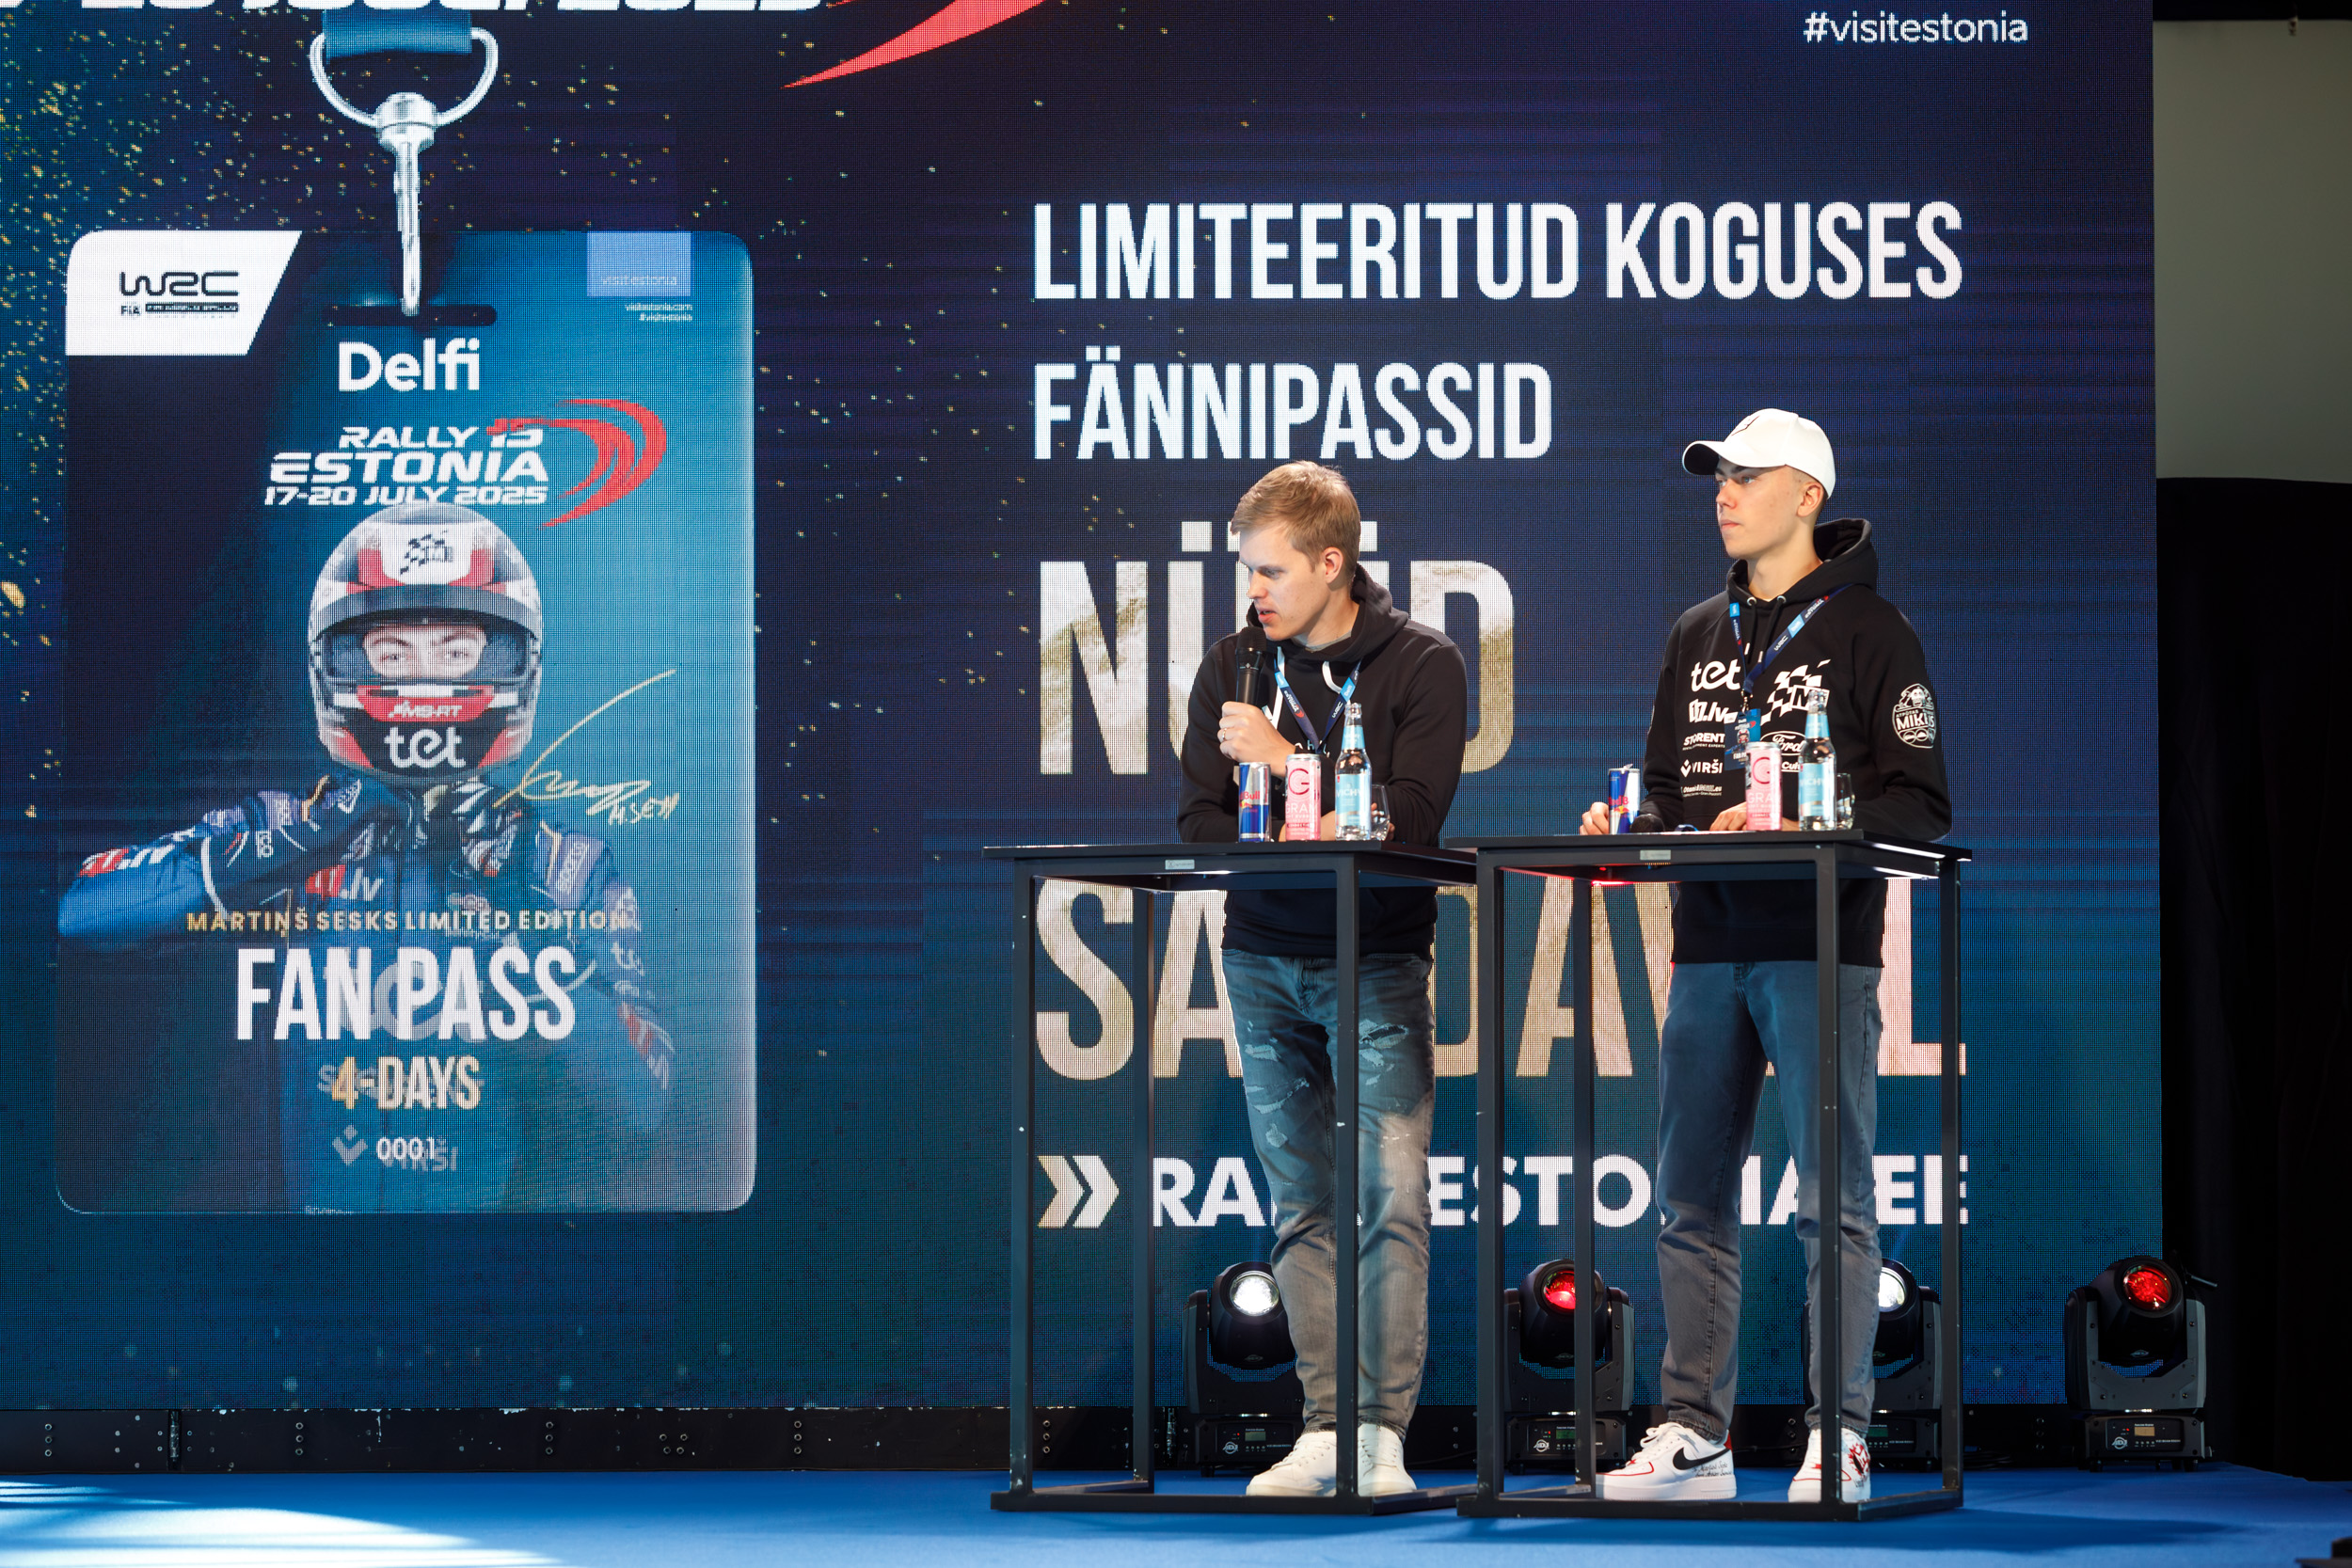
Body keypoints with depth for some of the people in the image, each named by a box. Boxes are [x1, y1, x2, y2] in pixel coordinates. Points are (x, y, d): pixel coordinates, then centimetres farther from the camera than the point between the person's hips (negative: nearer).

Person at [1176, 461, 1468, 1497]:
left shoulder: (1422, 665, -3)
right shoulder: (1233, 668, 8)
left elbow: (1412, 818, -13)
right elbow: (1200, 820, 4)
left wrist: (1287, 761, -17)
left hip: (1377, 958, -4)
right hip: (1264, 960, 4)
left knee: (1394, 1196, -11)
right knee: (1301, 1206, 5)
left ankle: (1383, 1431, -10)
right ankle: (1326, 1428, 7)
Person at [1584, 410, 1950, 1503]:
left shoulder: (1867, 632, -1)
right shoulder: (1697, 637, 17)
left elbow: (1922, 807, -6)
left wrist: (1800, 829, -19)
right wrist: (1633, 825, 0)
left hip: (1821, 945, -6)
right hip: (1710, 946, 6)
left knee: (1833, 1198, -5)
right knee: (1692, 1199, 6)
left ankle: (1841, 1437, -3)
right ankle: (1693, 1433, 12)